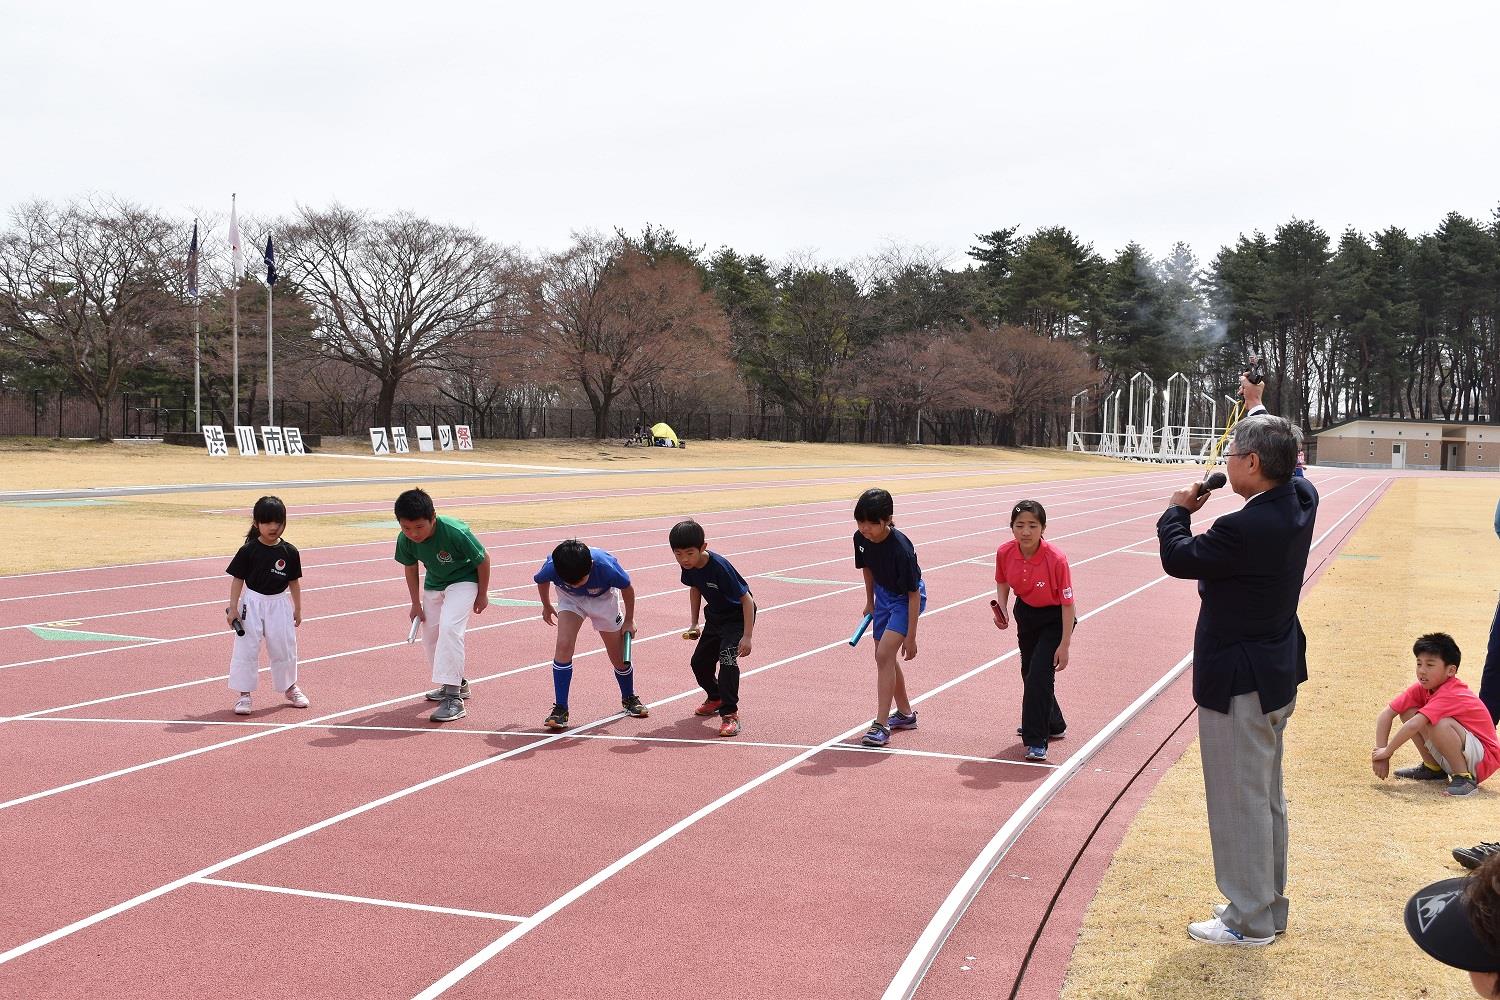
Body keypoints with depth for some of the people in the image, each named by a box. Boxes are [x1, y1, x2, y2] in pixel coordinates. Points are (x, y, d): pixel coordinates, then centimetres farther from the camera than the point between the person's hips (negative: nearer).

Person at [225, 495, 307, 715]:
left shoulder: (289, 552, -3)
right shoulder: (248, 550, -9)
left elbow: (294, 582, 6)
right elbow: (238, 579, -6)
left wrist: (298, 609, 10)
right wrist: (233, 608, -9)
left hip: (279, 604, 2)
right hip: (252, 604, -2)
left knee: (284, 648, 11)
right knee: (246, 649, -3)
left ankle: (290, 687, 31)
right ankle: (244, 694, 7)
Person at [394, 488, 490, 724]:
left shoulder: (455, 532, -35)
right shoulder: (405, 540, -20)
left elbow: (483, 559, -19)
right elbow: (410, 568, 2)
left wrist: (482, 595, -8)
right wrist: (416, 603, 6)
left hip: (463, 581, -6)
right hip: (433, 584, 6)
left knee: (449, 627, -25)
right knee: (430, 636, 10)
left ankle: (454, 698, -25)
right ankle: (457, 684, 33)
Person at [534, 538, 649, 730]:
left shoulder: (606, 567, -40)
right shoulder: (551, 567, -35)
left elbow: (627, 588, -17)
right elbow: (541, 581, -8)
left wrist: (629, 620, -4)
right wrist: (546, 606, 10)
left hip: (603, 599, -1)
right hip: (570, 600, 1)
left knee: (619, 657, 6)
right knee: (563, 645, -22)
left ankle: (629, 698, 36)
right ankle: (560, 709, -14)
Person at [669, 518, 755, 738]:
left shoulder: (720, 567, -35)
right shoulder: (689, 567, -14)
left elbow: (747, 599, -29)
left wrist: (746, 637, -31)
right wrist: (694, 624, 7)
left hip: (738, 615, -7)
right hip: (715, 616, 7)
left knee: (727, 658, -26)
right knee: (699, 661, 10)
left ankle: (730, 713, -17)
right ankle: (715, 698, 39)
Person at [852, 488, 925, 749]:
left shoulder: (900, 549, -33)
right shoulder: (861, 538, -15)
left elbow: (914, 593, -26)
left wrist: (911, 636, -23)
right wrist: (870, 602, 16)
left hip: (907, 599, -8)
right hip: (883, 595, 8)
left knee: (885, 654, -20)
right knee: (885, 657, 14)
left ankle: (881, 725, -16)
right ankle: (905, 714, 33)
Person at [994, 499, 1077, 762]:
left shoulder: (1056, 559, -31)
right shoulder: (1005, 553, -18)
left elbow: (1067, 603, -23)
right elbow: (1002, 582, 6)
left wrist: (1064, 646, -21)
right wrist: (1001, 611, -11)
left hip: (1055, 618, -6)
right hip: (1026, 614, 6)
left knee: (1039, 675, -15)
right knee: (1029, 673, 19)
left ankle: (1036, 741, -3)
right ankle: (1054, 725, 43)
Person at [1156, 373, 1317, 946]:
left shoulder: (1245, 529, -28)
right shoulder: (1301, 501, -2)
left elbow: (1178, 558, -16)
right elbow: (1283, 455, 20)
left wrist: (1179, 510, 3)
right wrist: (1256, 406, 35)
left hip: (1238, 683, -10)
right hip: (1278, 674, 10)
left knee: (1239, 800, 2)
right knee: (1267, 797, 20)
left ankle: (1250, 920, 13)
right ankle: (1267, 905, 32)